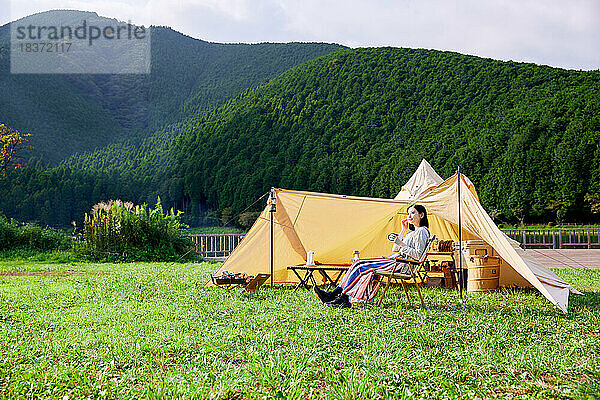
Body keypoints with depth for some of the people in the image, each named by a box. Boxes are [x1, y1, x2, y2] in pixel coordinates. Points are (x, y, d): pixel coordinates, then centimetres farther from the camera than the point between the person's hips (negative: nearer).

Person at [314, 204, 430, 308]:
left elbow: (418, 255, -15)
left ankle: (343, 297, -17)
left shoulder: (422, 231, -5)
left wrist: (402, 244, -17)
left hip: (403, 265, -10)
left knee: (361, 268, -18)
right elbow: (395, 250, 20)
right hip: (395, 259, 10)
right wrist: (403, 231, 18)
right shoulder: (412, 232, 24)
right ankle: (333, 294, -11)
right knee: (358, 264, -4)